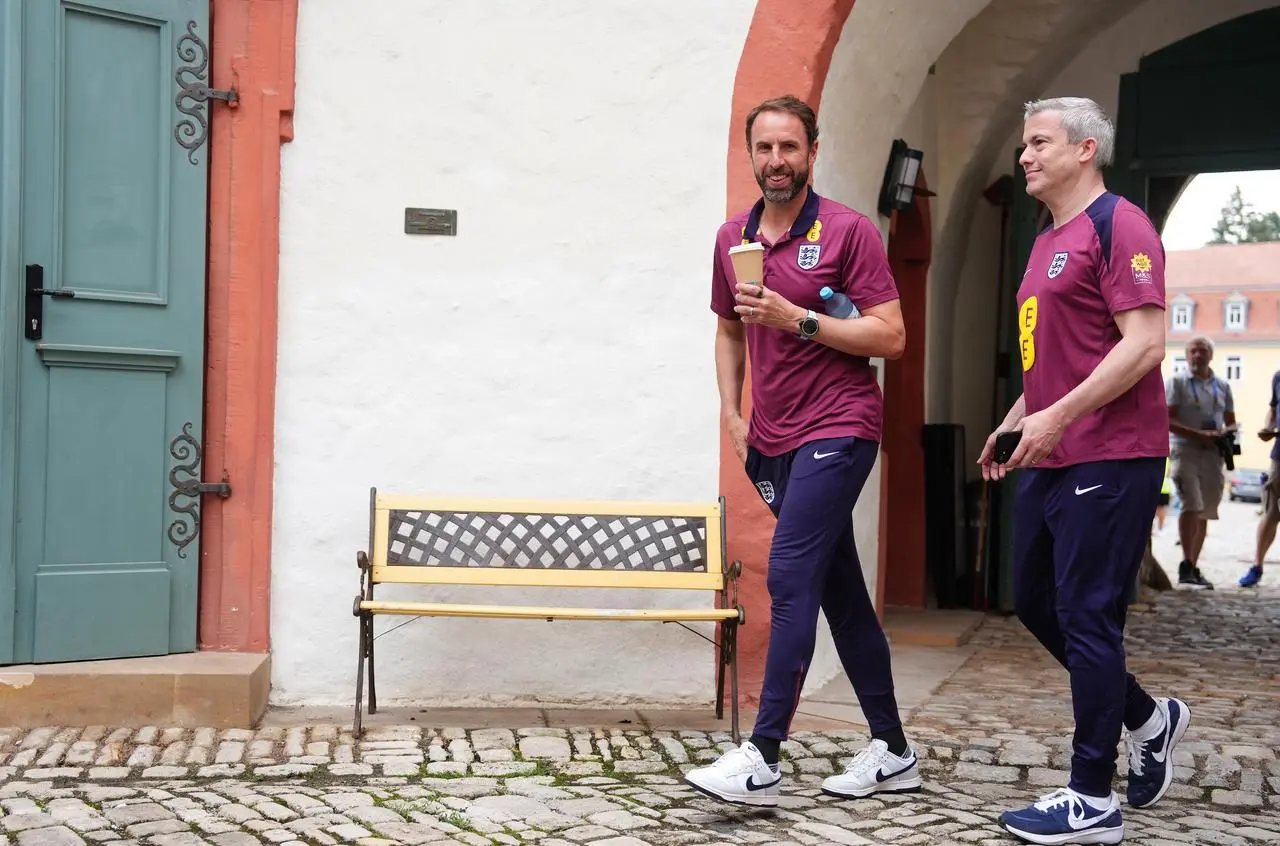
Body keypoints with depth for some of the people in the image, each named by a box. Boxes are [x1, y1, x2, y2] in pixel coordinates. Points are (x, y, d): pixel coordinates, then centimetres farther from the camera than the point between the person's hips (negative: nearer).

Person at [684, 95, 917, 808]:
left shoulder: (849, 231, -6)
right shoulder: (733, 238, 11)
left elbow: (891, 336, -10)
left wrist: (798, 319, -18)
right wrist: (732, 414, 10)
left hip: (837, 430, -6)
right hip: (773, 440, 7)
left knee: (790, 579, -16)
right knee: (840, 590, 11)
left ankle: (763, 758, -13)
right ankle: (893, 752, 21)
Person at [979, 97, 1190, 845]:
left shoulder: (1117, 224, -10)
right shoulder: (1049, 242, 18)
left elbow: (1145, 342, -19)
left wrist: (1058, 416, -22)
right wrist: (1013, 421, 18)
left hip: (1108, 458, -10)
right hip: (1051, 460, 10)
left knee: (1086, 616, -5)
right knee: (1036, 602, 15)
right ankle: (1150, 718, 31)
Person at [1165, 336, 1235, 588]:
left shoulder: (1222, 386, 15)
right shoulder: (1176, 382, 1)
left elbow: (1231, 422, 20)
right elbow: (1167, 420, -7)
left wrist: (1227, 432, -5)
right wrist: (1198, 434, -19)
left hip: (1213, 454, 5)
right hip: (1185, 451, -5)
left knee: (1204, 512, 6)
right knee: (1192, 506, -17)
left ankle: (1193, 568, 14)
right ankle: (1187, 566, -14)